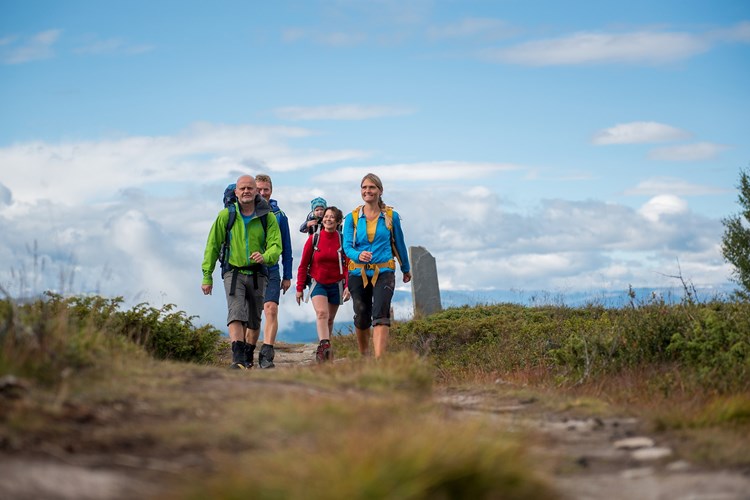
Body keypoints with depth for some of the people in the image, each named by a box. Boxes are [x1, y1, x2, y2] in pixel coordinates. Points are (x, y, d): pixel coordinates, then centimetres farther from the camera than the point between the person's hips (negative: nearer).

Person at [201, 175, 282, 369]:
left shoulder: (268, 218, -2)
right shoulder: (226, 215, -4)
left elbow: (276, 245, -9)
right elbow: (213, 245, 2)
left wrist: (265, 257, -32)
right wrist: (207, 276, 1)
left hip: (257, 274, 2)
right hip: (233, 272, -2)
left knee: (254, 320, 11)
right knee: (236, 313, -20)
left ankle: (248, 355, 29)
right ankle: (238, 359, -30)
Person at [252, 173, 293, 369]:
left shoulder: (279, 216, 5)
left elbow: (286, 248, 9)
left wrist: (287, 276, 6)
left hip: (271, 272, -1)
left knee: (271, 311, -14)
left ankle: (266, 356, -19)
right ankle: (248, 355, 20)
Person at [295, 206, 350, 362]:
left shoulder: (343, 240, -3)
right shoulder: (314, 239, -3)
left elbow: (348, 265, -1)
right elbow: (303, 264, 2)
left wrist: (348, 286, -12)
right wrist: (299, 288, 1)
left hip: (336, 284, 1)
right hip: (318, 283, -1)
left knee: (329, 319, 9)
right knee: (322, 313, -22)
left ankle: (323, 349, 23)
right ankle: (325, 346, -35)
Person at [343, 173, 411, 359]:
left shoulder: (391, 216, 3)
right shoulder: (352, 218, 4)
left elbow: (399, 244, 15)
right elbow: (347, 246, -6)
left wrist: (406, 269, 26)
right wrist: (359, 255, -29)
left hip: (384, 272, -2)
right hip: (358, 273, 2)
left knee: (381, 314, -21)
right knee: (361, 317, 6)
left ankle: (378, 360, -31)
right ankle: (364, 357, 30)